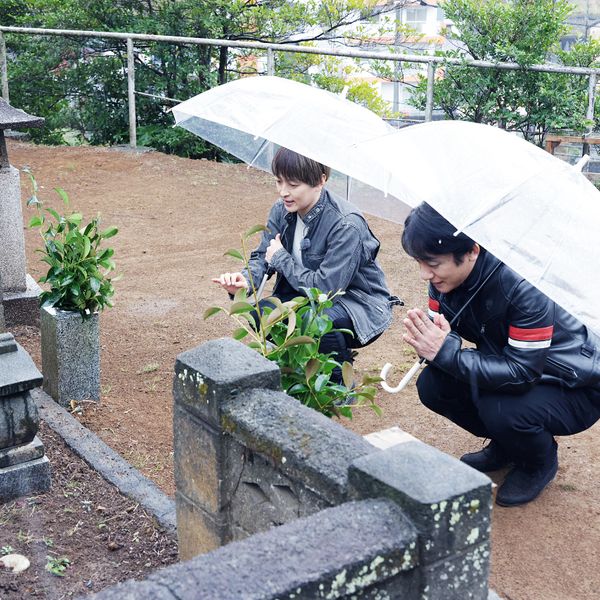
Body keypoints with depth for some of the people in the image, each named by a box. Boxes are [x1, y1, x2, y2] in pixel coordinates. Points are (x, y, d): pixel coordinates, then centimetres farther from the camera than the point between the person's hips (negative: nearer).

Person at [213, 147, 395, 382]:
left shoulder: (346, 225, -28)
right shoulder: (281, 210, -5)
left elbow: (325, 288, -29)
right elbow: (262, 255, 1)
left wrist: (281, 258, -19)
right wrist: (245, 280, -23)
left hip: (360, 303, -6)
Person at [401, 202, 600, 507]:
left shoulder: (523, 286, -34)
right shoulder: (446, 277, -13)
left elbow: (522, 373, -34)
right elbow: (440, 336, -8)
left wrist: (446, 352, -39)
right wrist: (427, 342, -33)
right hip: (510, 367, 7)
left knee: (500, 409, -34)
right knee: (431, 385, -14)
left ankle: (541, 462, 2)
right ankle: (505, 446, 12)